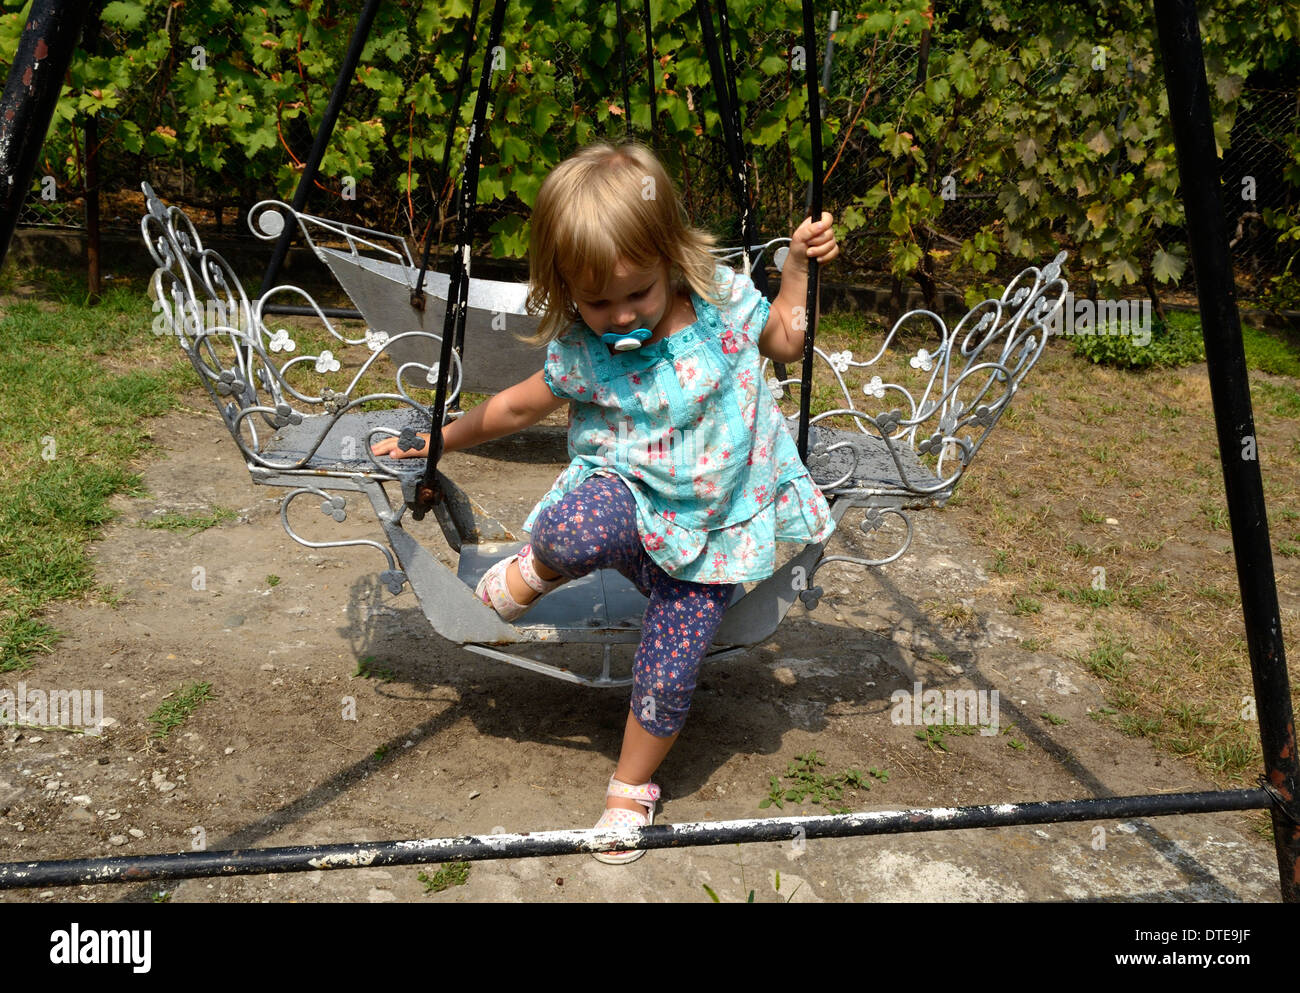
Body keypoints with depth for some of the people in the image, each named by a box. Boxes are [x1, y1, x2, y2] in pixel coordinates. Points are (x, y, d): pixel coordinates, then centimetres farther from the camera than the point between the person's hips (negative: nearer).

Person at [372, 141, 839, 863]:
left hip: (708, 526, 1)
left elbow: (785, 342, 13)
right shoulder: (579, 352, -10)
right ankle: (534, 571, -1)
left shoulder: (721, 299, -8)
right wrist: (436, 440, 15)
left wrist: (799, 267, 0)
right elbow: (515, 407, 9)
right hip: (627, 497, -1)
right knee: (579, 528, -40)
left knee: (667, 675, -8)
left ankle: (631, 788, 24)